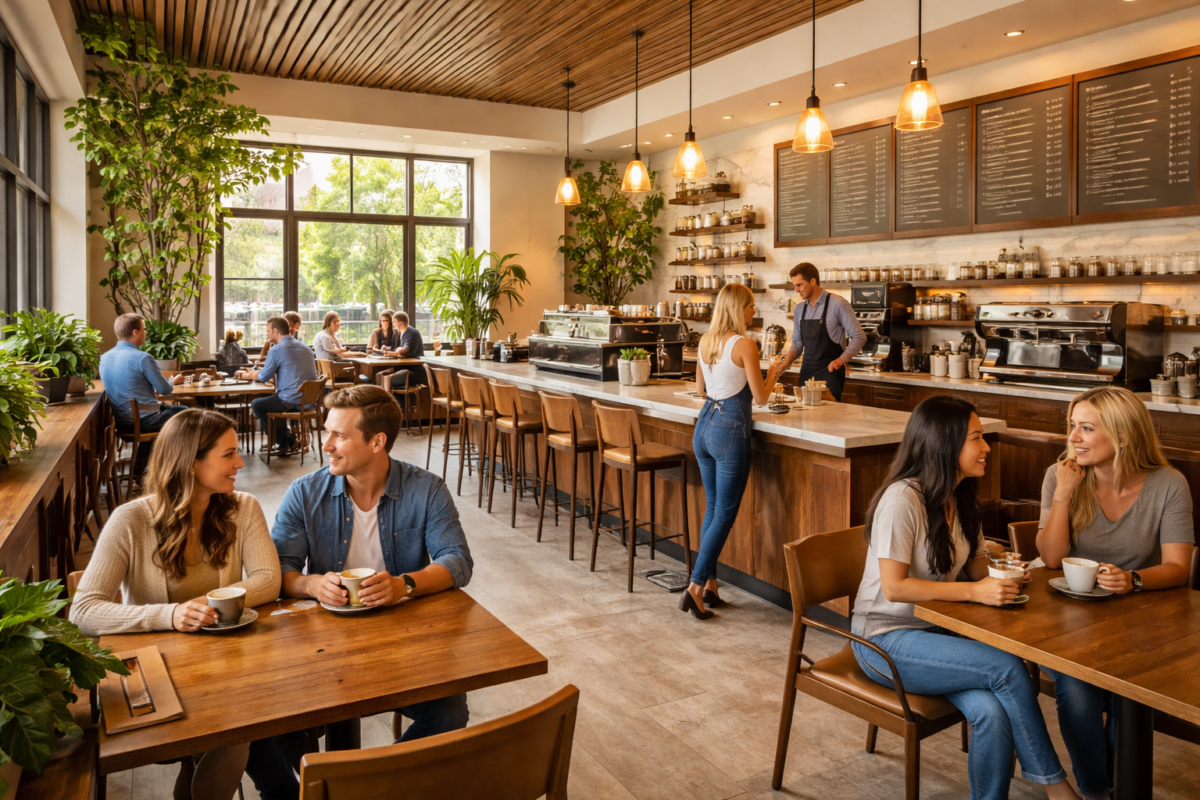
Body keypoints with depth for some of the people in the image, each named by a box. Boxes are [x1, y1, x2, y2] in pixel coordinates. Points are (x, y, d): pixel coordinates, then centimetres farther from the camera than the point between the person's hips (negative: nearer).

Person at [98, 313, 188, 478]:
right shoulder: (143, 357, -20)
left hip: (121, 421, 7)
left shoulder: (104, 358, 5)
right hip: (144, 420, -7)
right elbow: (165, 389, -13)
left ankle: (139, 469, 31)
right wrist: (174, 381, 9)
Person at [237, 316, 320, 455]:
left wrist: (249, 375, 24)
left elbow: (263, 377, 0)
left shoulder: (276, 350, -9)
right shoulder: (306, 348, 14)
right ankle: (288, 440, 28)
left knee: (256, 405, 17)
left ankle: (285, 443, 19)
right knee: (271, 399, 33)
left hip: (291, 401, -8)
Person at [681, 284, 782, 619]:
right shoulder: (745, 345, -13)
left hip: (704, 426, 7)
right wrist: (773, 371, 8)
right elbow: (760, 397, -9)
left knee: (712, 508, 17)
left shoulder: (705, 341, 8)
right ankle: (695, 587, -3)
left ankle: (710, 584, 20)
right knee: (725, 513, 1)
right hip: (730, 431, -7)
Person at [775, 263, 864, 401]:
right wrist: (786, 363, -2)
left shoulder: (837, 304, -11)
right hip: (806, 370, 5)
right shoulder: (799, 310, 8)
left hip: (830, 371, -5)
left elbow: (859, 337, -8)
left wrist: (841, 360, -17)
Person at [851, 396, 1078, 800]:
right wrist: (975, 591, -25)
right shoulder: (902, 498, -20)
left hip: (937, 629, 7)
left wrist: (1005, 577, -8)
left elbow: (978, 566, 15)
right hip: (886, 639, -7)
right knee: (1008, 668, -23)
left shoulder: (963, 500, 8)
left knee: (993, 713, -22)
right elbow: (894, 587, -22)